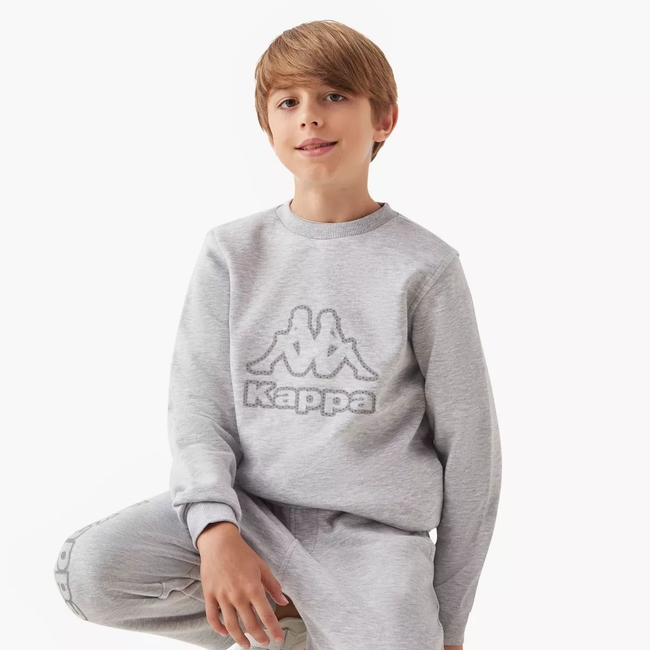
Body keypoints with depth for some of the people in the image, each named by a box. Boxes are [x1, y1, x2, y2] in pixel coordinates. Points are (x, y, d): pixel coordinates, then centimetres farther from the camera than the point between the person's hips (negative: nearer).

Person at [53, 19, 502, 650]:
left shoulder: (424, 267, -2)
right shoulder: (232, 252, 5)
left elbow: (468, 444, 3)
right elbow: (198, 404, 0)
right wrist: (215, 529, -20)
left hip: (373, 527, -2)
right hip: (252, 508, 3)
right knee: (88, 569, -23)